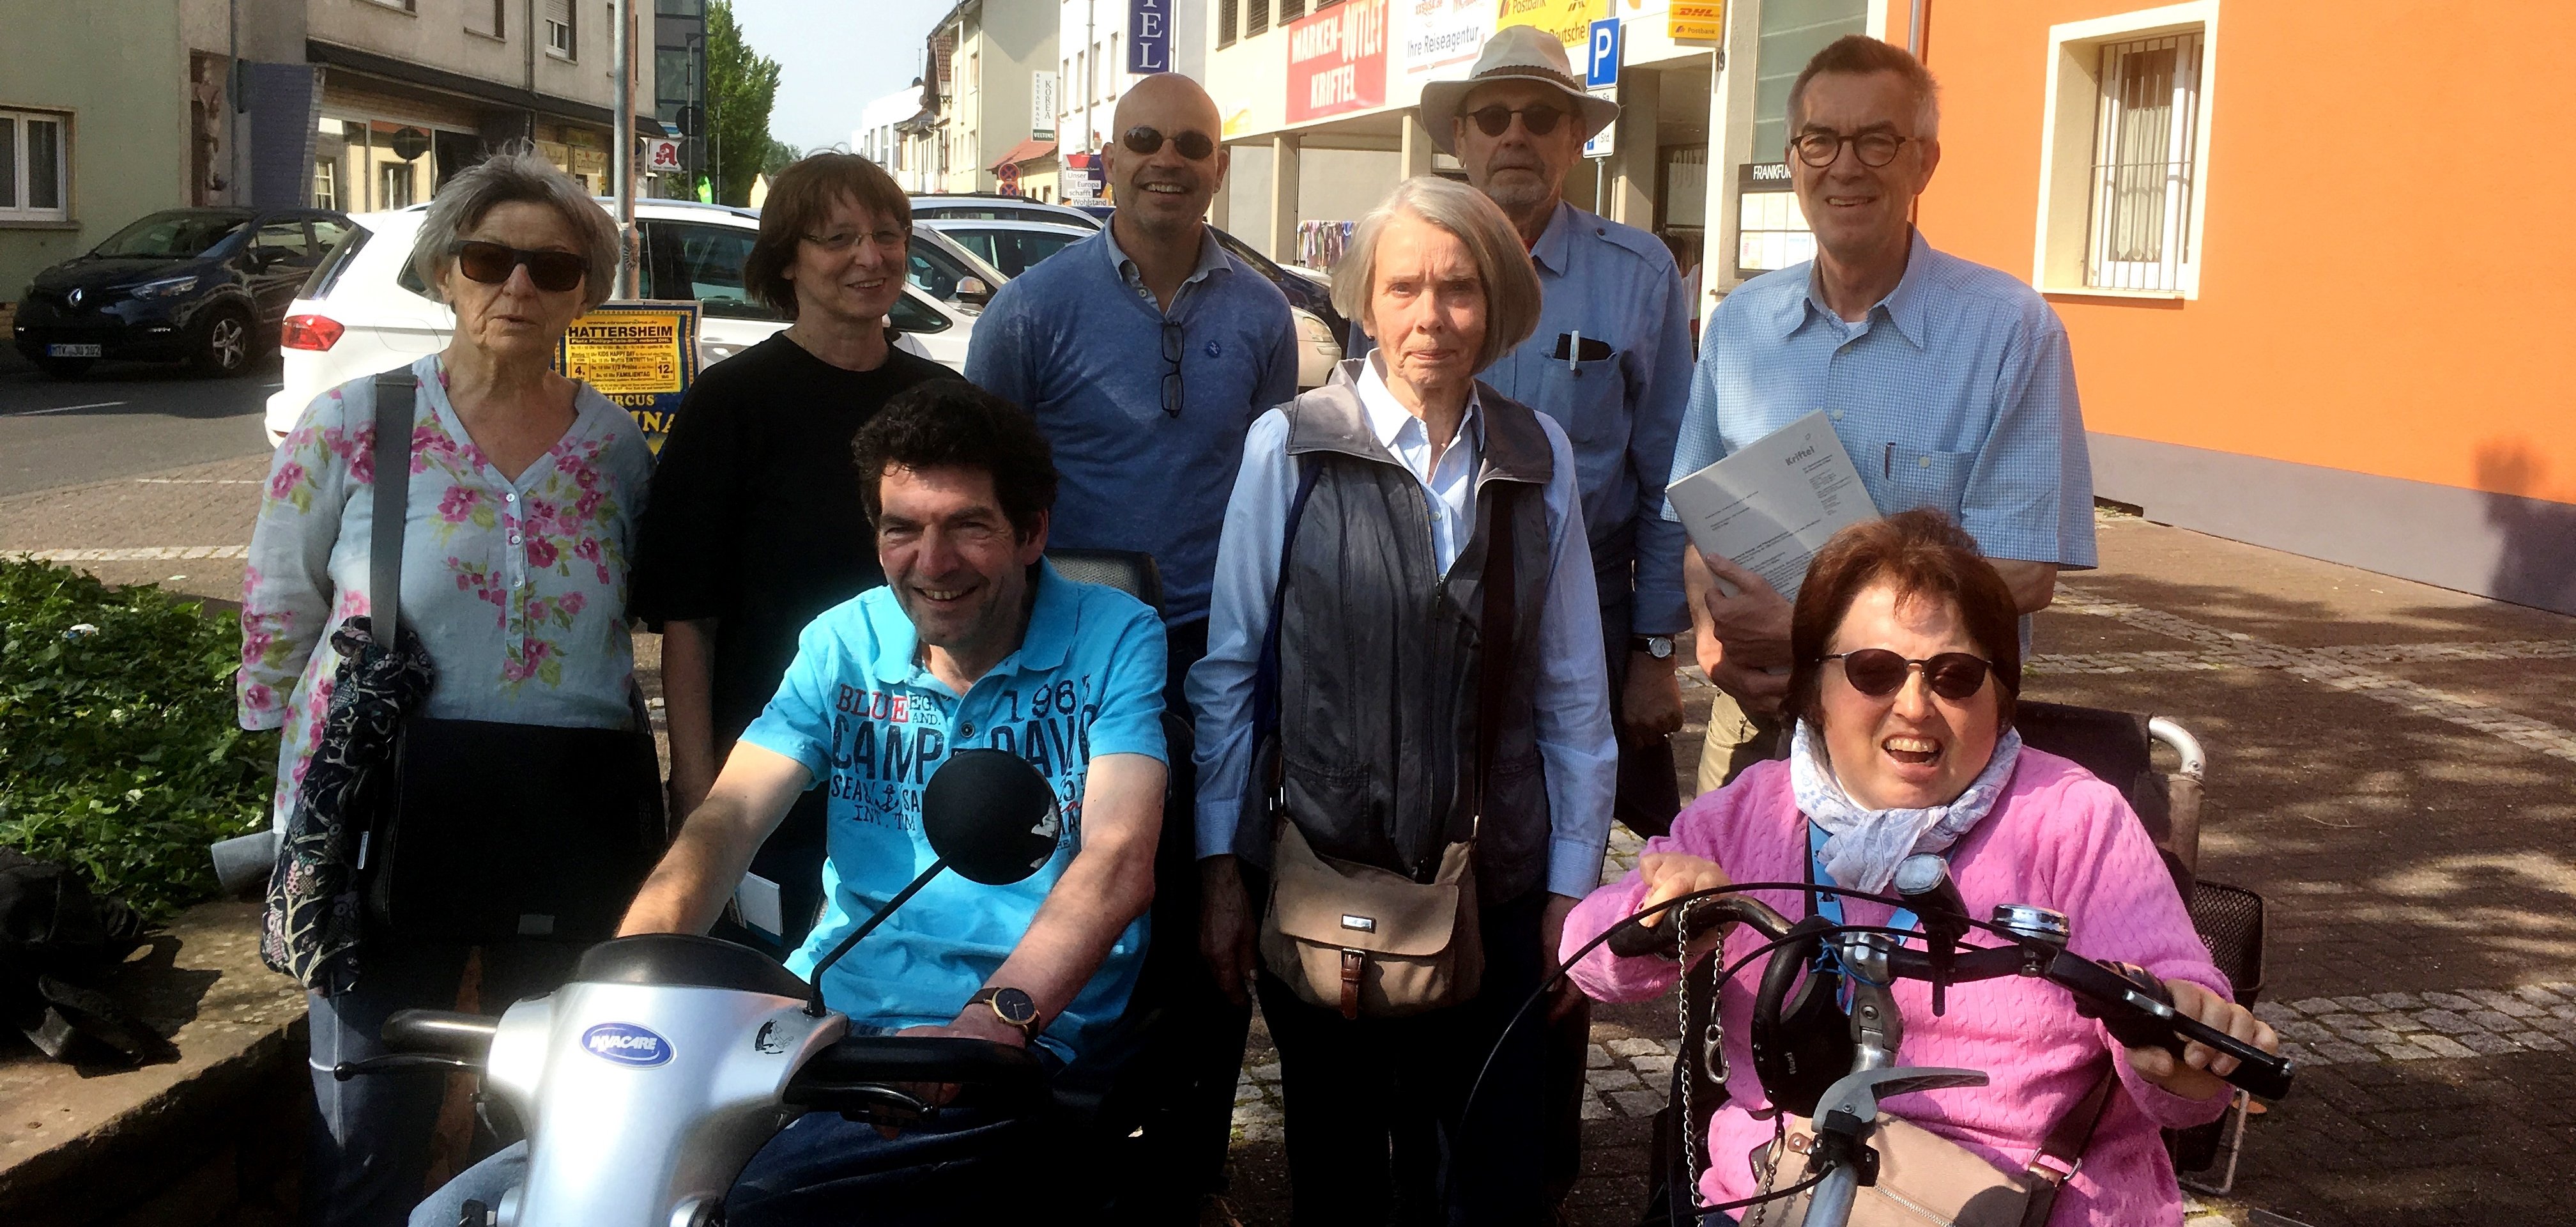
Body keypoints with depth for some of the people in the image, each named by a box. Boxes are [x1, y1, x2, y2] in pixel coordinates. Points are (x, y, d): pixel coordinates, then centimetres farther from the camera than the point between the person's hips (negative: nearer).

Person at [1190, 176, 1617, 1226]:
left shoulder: (1538, 458, 2)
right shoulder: (1290, 447, -6)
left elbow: (1571, 689, 5)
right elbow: (1229, 669, -1)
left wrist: (1572, 881, 5)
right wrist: (1221, 868, -1)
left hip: (1491, 885, 2)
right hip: (1318, 870, -1)